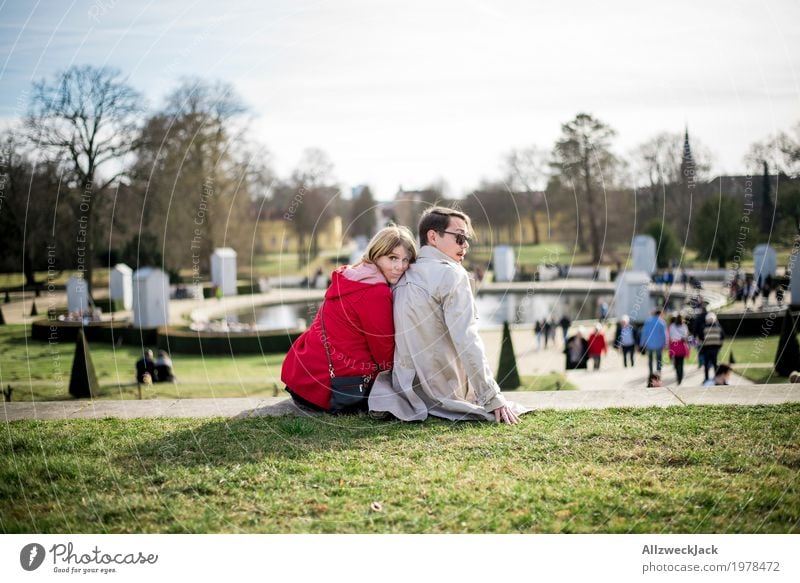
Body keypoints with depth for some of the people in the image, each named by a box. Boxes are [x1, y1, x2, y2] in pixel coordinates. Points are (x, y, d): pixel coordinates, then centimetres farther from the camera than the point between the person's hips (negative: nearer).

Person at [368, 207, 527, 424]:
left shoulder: (403, 277, 10)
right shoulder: (451, 274, -14)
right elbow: (467, 342, -22)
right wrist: (493, 399, -21)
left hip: (407, 391, 7)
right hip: (446, 395, -7)